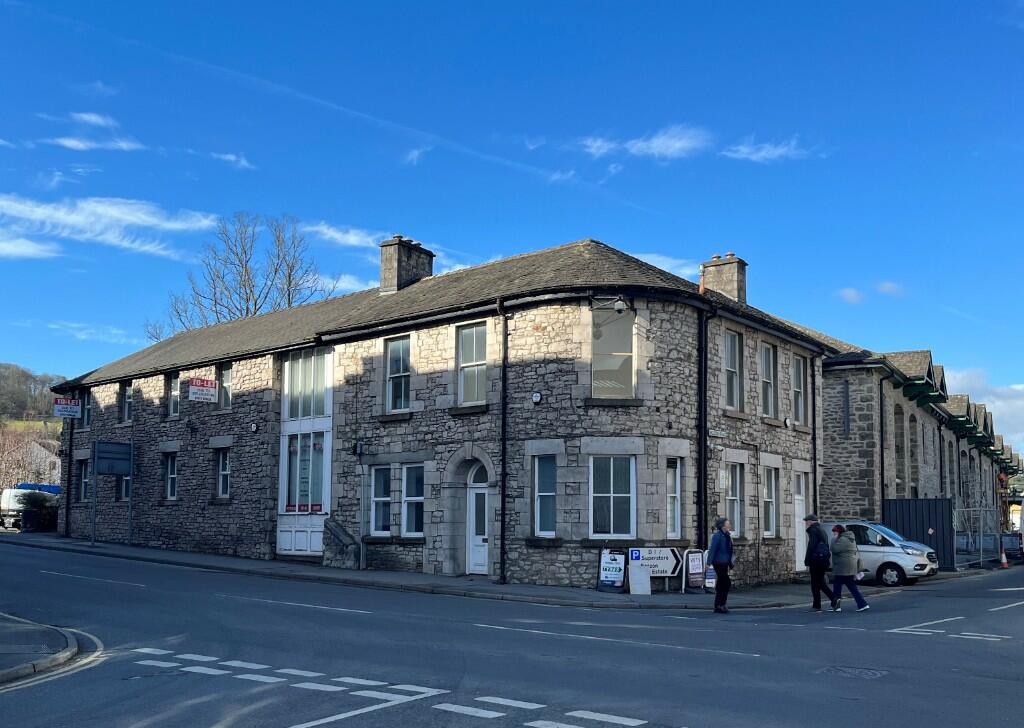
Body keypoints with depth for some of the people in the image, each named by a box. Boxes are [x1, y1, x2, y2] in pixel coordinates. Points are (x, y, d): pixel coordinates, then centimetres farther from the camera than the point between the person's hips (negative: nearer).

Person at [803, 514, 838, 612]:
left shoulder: (813, 530, -12)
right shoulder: (822, 529, 17)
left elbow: (811, 546, -18)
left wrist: (806, 561, -14)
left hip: (816, 559, -9)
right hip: (824, 559, 9)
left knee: (815, 583, -2)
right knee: (820, 582, 15)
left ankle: (816, 606, 1)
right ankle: (834, 599, 3)